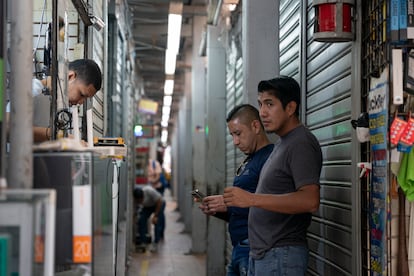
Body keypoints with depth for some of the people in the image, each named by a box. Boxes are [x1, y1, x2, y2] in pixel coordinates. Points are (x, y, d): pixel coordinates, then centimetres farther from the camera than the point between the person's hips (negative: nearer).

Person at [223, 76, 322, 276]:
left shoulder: (302, 144, -14)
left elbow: (310, 201, -25)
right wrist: (226, 203, 14)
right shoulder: (283, 143, 18)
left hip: (281, 256, -10)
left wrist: (252, 199, -26)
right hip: (260, 253, 10)